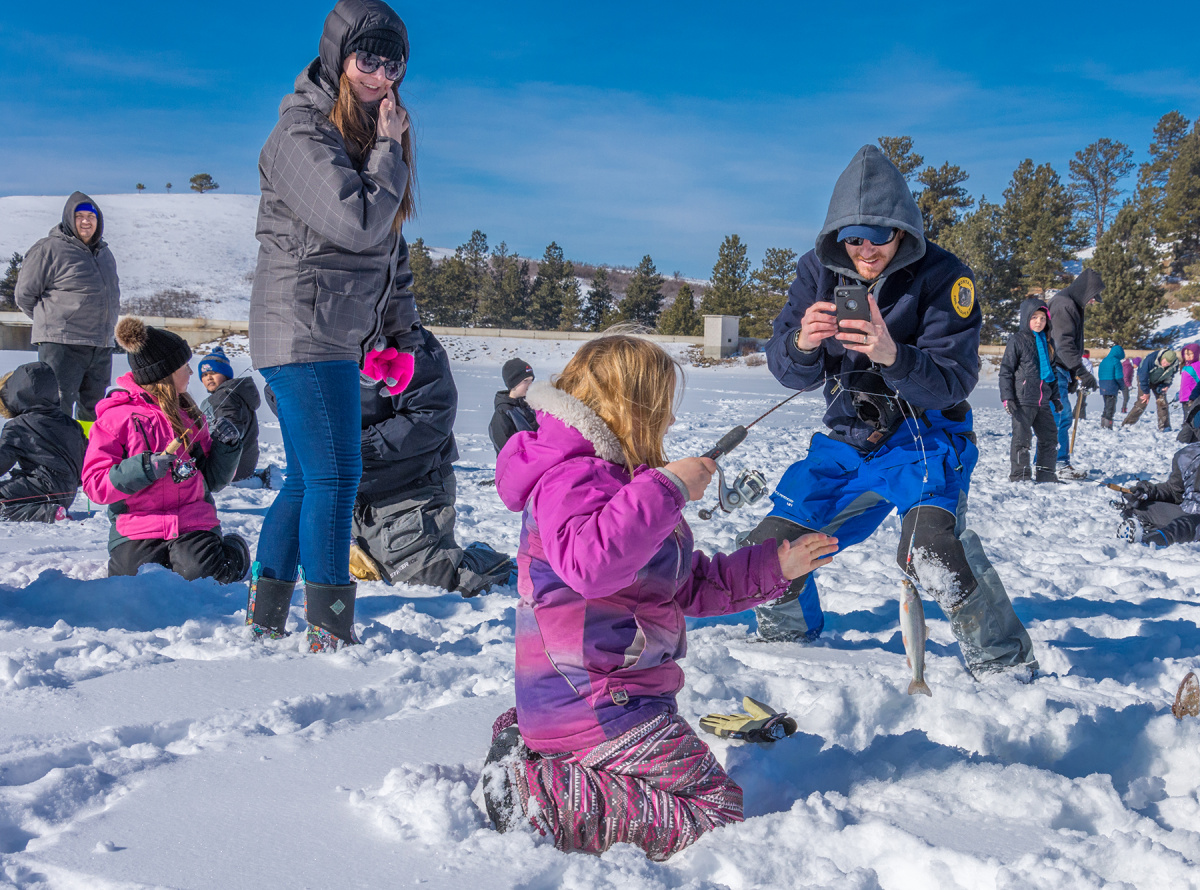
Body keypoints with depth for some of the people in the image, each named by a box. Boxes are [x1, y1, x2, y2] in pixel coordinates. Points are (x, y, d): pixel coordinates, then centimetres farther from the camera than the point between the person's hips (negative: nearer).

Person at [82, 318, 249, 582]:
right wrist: (144, 469, -21)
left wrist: (226, 446, 0)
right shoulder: (115, 416, 0)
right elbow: (94, 483, -7)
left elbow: (212, 480, 18)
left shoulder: (189, 413, 16)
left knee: (199, 576, -28)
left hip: (194, 526, 2)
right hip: (136, 530, -1)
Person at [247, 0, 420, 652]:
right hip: (305, 331, -9)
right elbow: (359, 224, -23)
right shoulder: (302, 133, -11)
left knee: (307, 480, 11)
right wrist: (389, 149, -10)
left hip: (340, 335, 9)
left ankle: (263, 621, 19)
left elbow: (390, 245, 20)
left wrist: (400, 336, 17)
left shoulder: (371, 132, 17)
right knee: (335, 476, -10)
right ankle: (331, 633, -3)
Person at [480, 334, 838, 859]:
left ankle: (527, 749, 13)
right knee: (713, 814, -11)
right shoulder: (570, 475, -14)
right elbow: (588, 562, -37)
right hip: (591, 698, -11)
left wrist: (772, 566, 18)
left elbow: (688, 586, 24)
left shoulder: (612, 479, 20)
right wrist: (667, 489, -31)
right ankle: (534, 795, -12)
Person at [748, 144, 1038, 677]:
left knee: (931, 547, -31)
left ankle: (1005, 665, -10)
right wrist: (802, 342, -34)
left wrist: (891, 356, -41)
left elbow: (952, 383, -22)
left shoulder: (942, 277, -17)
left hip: (924, 436, -4)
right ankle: (786, 635, 34)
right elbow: (787, 371, -9)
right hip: (846, 442, 5)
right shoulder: (817, 270, -6)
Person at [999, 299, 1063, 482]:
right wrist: (1007, 397, -13)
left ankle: (1045, 475, 18)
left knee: (1049, 437, 9)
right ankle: (1019, 476, 4)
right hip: (1023, 400, -7)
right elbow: (1006, 370, -6)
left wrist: (1056, 396, 20)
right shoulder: (1017, 340, -4)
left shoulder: (1046, 342, 16)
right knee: (1021, 438, -4)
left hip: (1043, 401, 7)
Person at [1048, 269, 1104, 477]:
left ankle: (1062, 464, 18)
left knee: (1065, 417, 13)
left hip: (1061, 372, 11)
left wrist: (1076, 375, 21)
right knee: (1057, 416, -11)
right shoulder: (1063, 305, -14)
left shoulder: (1073, 306, 20)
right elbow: (1063, 343, -23)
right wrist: (1082, 372, -27)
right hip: (1054, 370, -11)